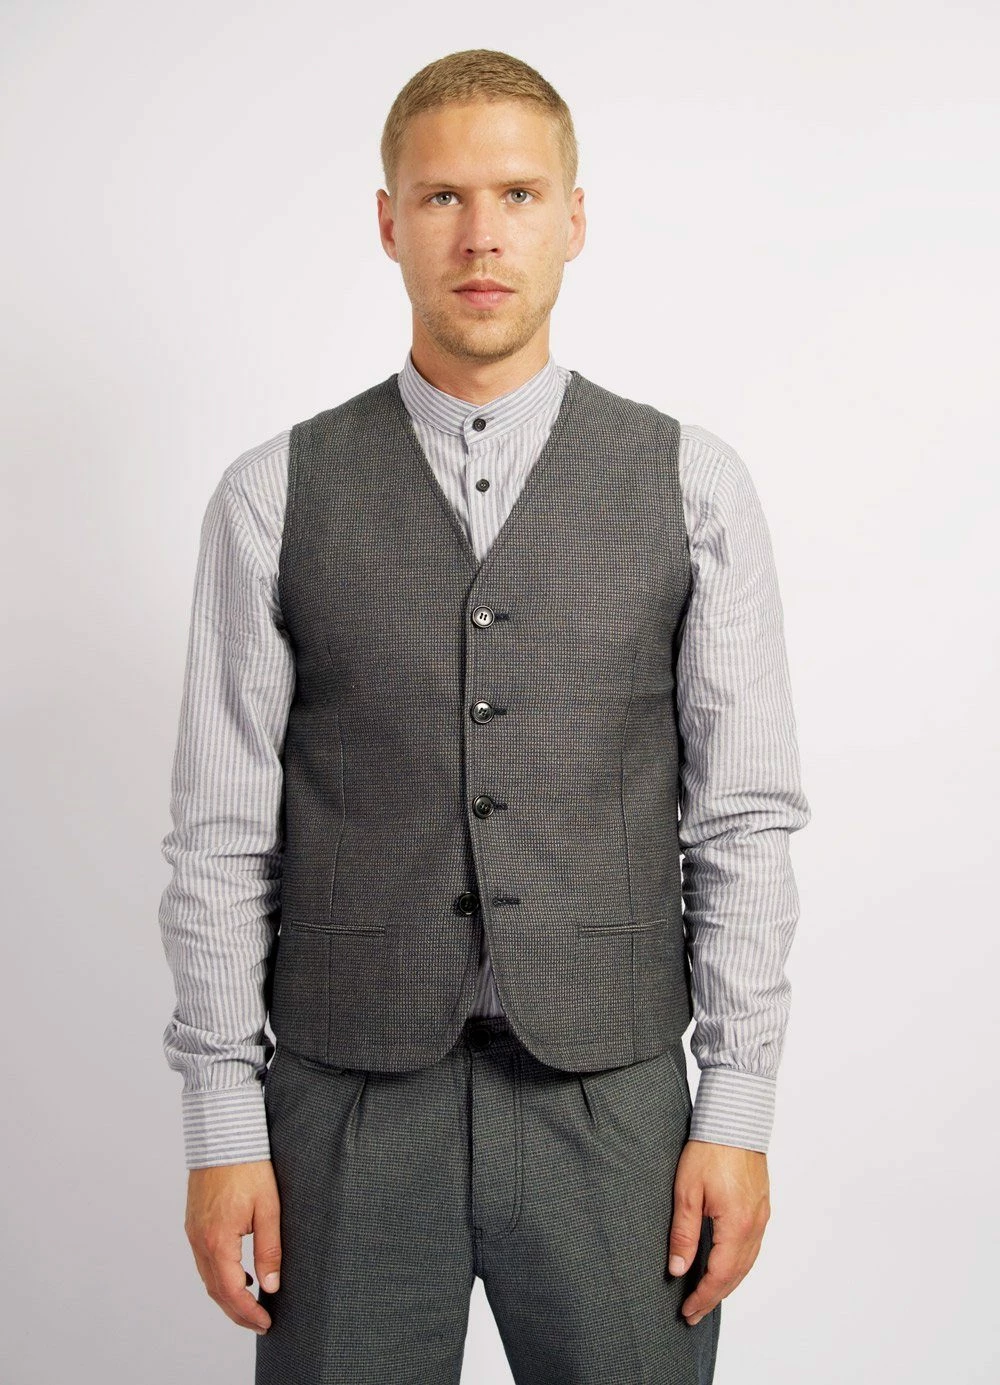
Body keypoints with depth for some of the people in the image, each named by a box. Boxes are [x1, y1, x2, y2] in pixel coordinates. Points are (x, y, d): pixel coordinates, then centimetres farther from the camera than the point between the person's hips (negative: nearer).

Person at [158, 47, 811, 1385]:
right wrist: (221, 1124, -1)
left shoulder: (693, 484, 2)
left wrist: (740, 1107, -2)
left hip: (611, 1094, 1)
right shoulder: (275, 496, 1)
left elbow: (745, 816, 1)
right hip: (346, 1099, 0)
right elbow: (222, 830, 1)